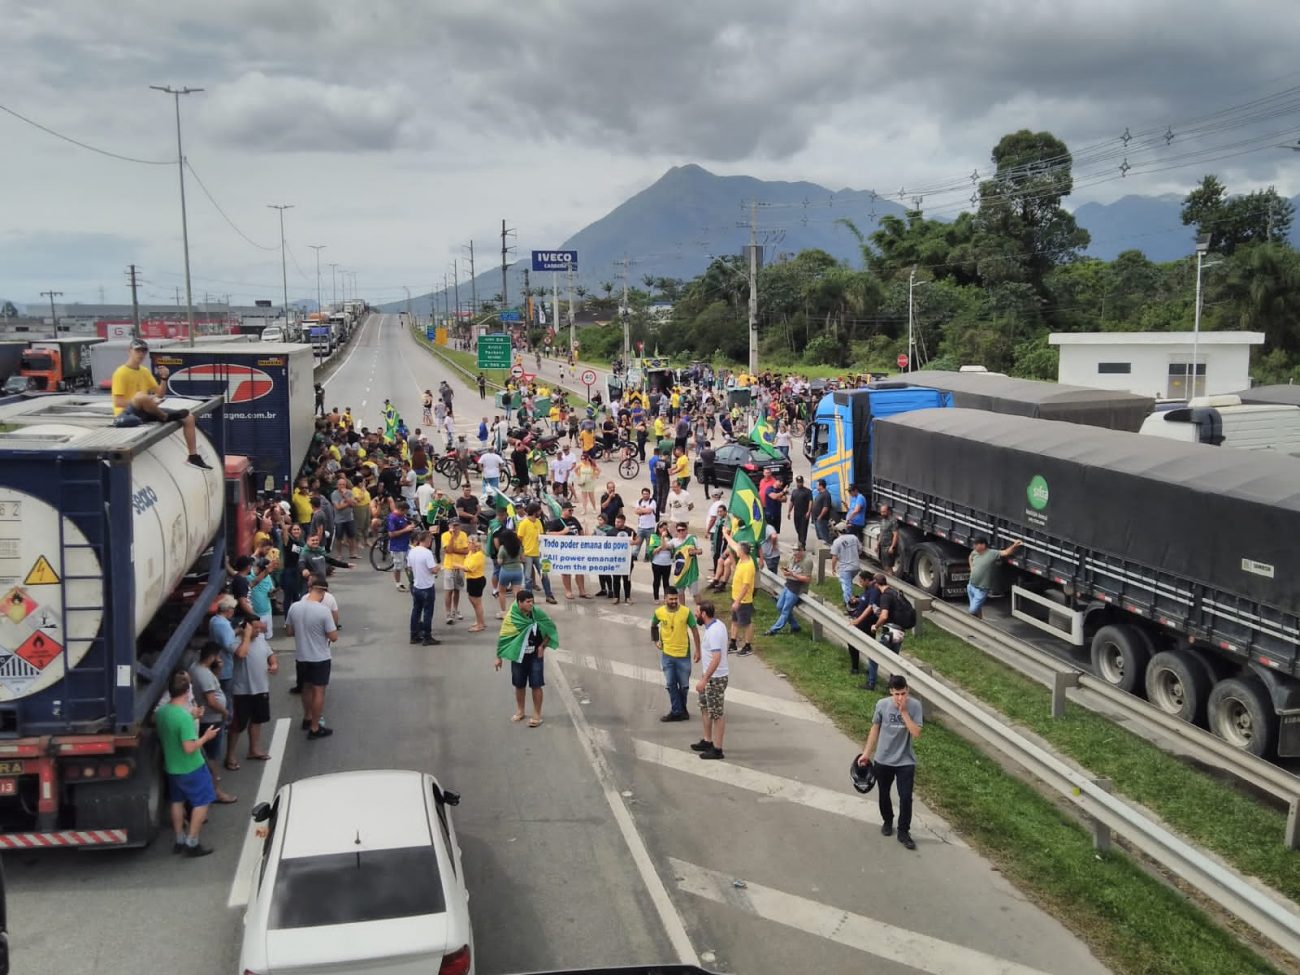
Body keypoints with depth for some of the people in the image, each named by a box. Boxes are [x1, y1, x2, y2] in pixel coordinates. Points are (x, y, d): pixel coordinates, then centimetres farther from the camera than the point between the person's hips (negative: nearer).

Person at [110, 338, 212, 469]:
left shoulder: (145, 371, 13)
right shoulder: (121, 373, -10)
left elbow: (160, 394, 14)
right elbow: (118, 402, -18)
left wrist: (164, 378, -4)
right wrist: (143, 401, -23)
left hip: (145, 412, 8)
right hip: (127, 413, -8)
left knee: (188, 417, 2)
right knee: (141, 396, -43)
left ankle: (193, 457, 7)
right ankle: (165, 417, -15)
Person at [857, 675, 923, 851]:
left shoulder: (915, 705, -16)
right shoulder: (882, 704, -12)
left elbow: (916, 733, -22)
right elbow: (875, 729, 1)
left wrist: (904, 712, -28)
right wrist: (866, 753, 4)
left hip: (905, 761, -2)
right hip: (883, 760, 2)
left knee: (906, 797, -2)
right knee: (884, 794, 17)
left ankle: (903, 832, 15)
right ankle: (887, 822, 42)